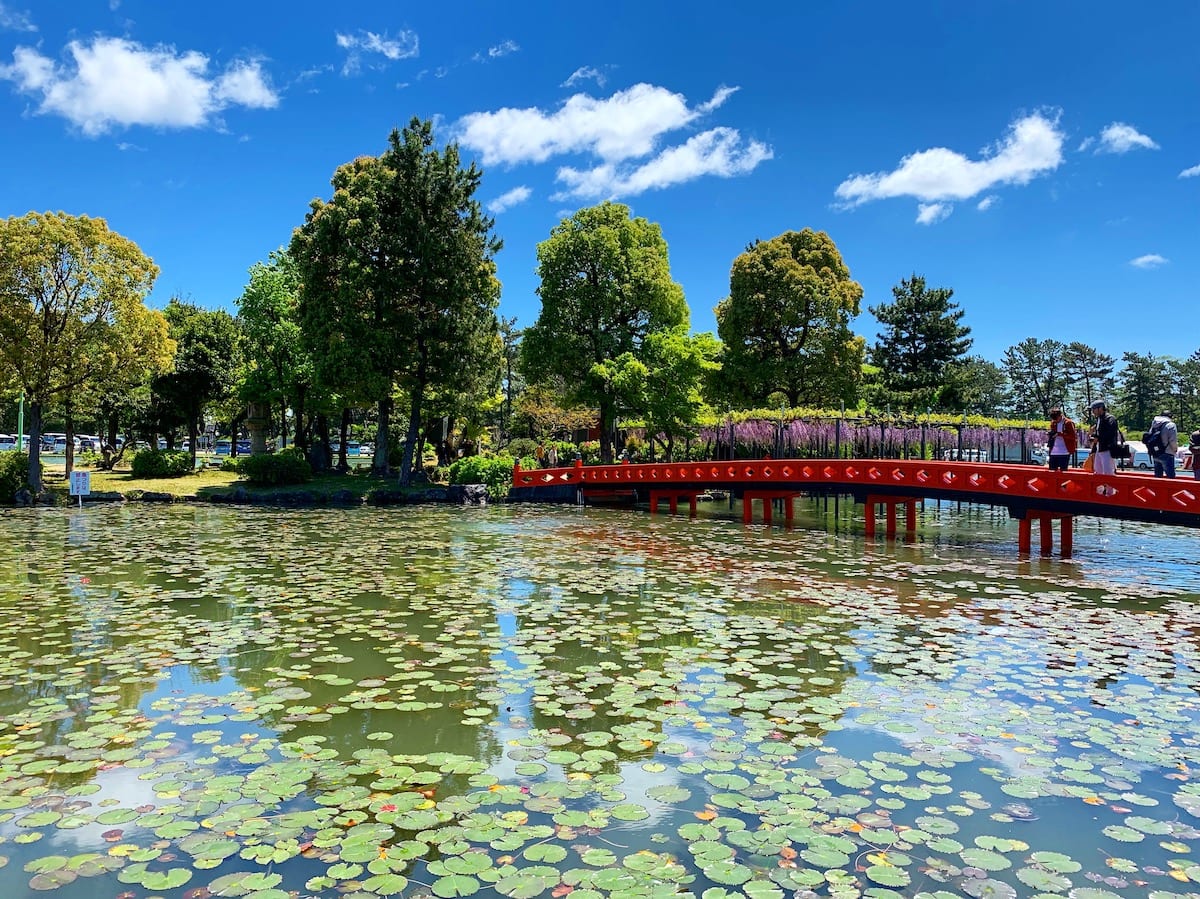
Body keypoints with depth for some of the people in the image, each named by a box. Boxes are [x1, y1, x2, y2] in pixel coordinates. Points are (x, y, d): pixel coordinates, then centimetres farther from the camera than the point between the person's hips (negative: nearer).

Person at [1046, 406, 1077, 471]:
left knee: (1063, 471, -1)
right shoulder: (1053, 423, 12)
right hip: (1054, 452, 6)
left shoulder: (1068, 423, -6)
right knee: (1052, 470, 5)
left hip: (1065, 452, -5)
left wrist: (1060, 434, -18)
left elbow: (1073, 436, -11)